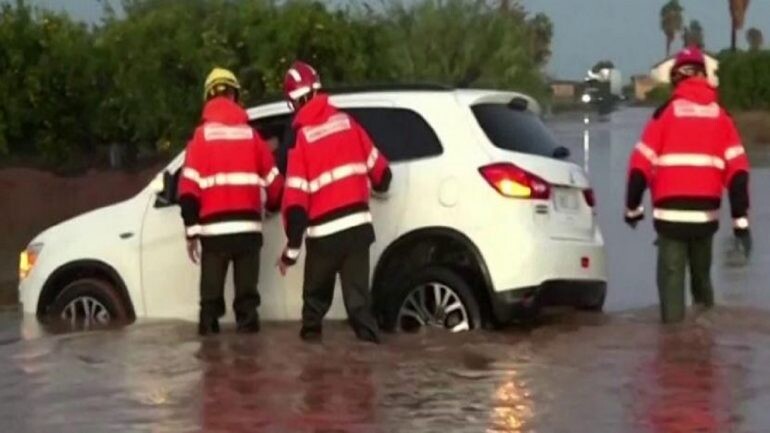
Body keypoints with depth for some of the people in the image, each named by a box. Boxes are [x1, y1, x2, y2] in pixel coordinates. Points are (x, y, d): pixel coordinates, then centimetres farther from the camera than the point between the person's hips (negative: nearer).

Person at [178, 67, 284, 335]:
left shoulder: (202, 135, 1)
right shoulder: (250, 134, 7)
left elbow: (189, 188, -5)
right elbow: (273, 181, 12)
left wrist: (191, 230, -1)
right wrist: (274, 206, 33)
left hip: (214, 228, -1)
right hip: (247, 226, 1)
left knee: (212, 293, 6)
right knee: (246, 292, 6)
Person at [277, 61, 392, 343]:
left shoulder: (301, 139, -9)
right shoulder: (347, 122, 4)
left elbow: (296, 200, -12)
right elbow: (380, 171, 12)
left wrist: (292, 249, -5)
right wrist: (379, 187, 37)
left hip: (324, 232, -3)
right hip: (358, 224, 3)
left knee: (316, 297, 17)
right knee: (358, 297, 2)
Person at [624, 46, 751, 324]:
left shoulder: (665, 113, -1)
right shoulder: (720, 117, 6)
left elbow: (640, 164, -2)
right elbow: (738, 170, -1)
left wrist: (633, 207, 11)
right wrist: (740, 220, 0)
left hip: (670, 213, -3)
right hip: (706, 214, 3)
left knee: (671, 277, -1)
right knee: (702, 275, 22)